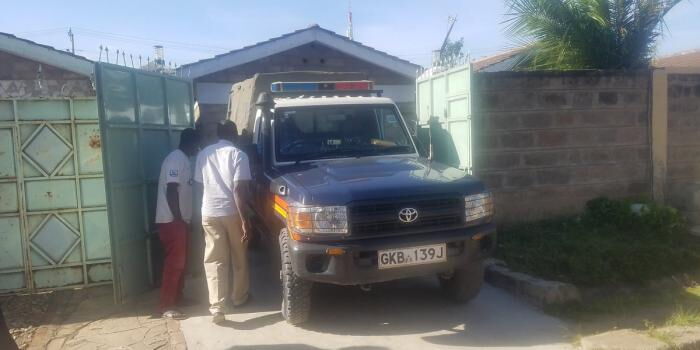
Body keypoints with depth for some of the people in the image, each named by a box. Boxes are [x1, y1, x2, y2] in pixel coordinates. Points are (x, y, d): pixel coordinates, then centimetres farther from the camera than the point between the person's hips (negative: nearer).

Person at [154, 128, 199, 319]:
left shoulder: (183, 159, 15)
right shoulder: (176, 159, -16)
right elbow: (171, 191, -23)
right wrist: (177, 218, -21)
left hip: (179, 220, 10)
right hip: (171, 220, -10)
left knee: (180, 261, 17)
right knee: (174, 262, -7)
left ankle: (177, 297, 28)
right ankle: (166, 306, -1)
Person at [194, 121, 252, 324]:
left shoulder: (204, 154, 6)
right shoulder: (238, 155, -9)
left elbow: (201, 184, 13)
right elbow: (239, 189, -16)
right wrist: (245, 221, -16)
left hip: (209, 212, 3)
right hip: (232, 212, -3)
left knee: (214, 261, 4)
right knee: (239, 258, 16)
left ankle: (217, 307, -4)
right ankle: (239, 297, 30)